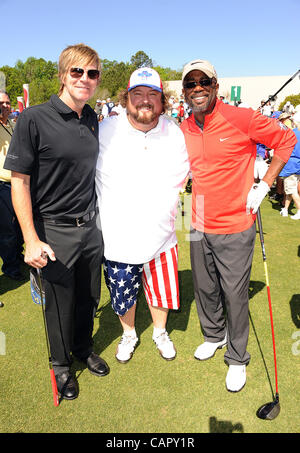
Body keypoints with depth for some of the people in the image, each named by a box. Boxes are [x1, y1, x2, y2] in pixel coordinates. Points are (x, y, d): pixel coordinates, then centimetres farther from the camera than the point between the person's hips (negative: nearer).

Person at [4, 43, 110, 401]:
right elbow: (19, 181, -13)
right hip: (55, 231, -5)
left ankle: (83, 349, 45)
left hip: (91, 227, 5)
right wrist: (31, 240, -17)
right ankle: (61, 363, 37)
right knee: (60, 304, 11)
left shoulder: (92, 119, 5)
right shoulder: (34, 119, -13)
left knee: (89, 298, 19)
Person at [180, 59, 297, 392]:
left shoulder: (241, 118, -13)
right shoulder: (184, 130, 3)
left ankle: (237, 358, 27)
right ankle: (213, 336, 44)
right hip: (199, 227, 5)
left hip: (234, 229, -5)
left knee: (234, 294, 5)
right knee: (205, 289, 18)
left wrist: (264, 186, -8)